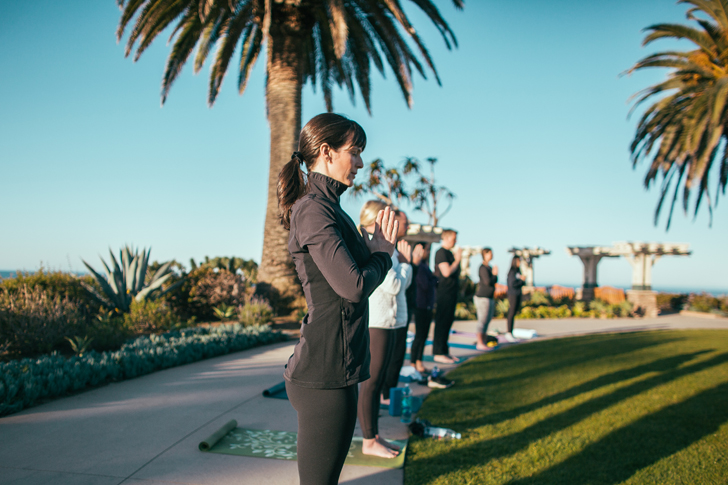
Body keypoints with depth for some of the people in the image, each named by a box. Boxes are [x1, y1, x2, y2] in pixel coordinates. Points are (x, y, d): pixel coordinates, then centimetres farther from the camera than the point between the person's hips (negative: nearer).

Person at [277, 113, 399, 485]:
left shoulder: (329, 208, 16)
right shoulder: (314, 209, -15)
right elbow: (353, 286, -23)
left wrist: (375, 248, 3)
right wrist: (382, 255, -5)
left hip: (335, 370, 10)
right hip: (325, 376, -10)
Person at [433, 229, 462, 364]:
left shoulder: (449, 253, 18)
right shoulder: (441, 252, -11)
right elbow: (447, 272, -21)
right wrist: (457, 259, -10)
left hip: (452, 292, 10)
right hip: (444, 293, -10)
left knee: (448, 322, 13)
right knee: (442, 322, -5)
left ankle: (444, 351, 20)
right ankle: (438, 353, -1)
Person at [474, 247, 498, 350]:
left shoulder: (489, 267, 15)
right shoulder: (483, 268, -14)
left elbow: (495, 281, 16)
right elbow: (488, 282, -21)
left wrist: (495, 274, -3)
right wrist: (494, 274, -5)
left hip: (490, 298, 10)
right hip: (482, 297, -10)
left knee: (487, 321, 11)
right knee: (483, 321, -7)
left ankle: (484, 342, 17)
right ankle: (480, 344, -3)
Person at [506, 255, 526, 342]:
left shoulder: (518, 271, 13)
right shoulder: (512, 272, -12)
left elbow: (522, 283, 15)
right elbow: (512, 284, -18)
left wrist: (523, 279, -5)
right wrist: (522, 280, -11)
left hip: (518, 294, 8)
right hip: (512, 295, -8)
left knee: (514, 314, 8)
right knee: (511, 314, -8)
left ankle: (510, 334, 12)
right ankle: (509, 333, -5)